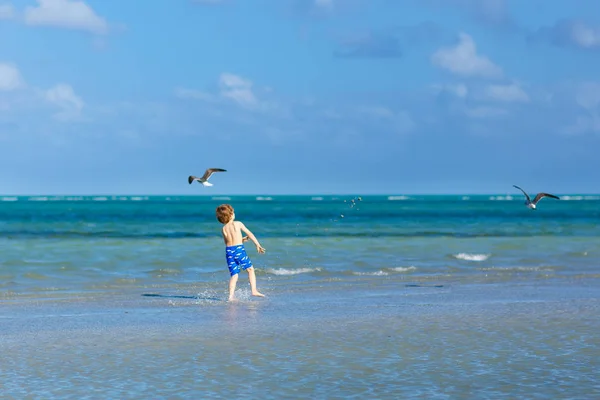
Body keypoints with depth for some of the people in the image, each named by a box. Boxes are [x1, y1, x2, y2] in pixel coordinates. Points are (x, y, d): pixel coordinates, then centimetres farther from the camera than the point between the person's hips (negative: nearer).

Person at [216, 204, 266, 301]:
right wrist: (258, 245, 8)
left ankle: (231, 296, -4)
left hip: (229, 250, 4)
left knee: (234, 274, 8)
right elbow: (250, 234, 3)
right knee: (250, 269, 9)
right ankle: (254, 290, -3)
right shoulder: (238, 224, 1)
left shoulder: (224, 229, 11)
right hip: (239, 249, -4)